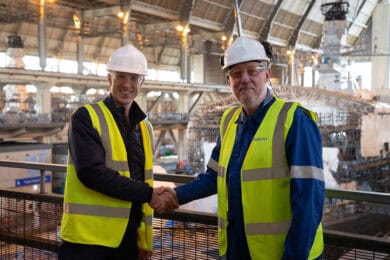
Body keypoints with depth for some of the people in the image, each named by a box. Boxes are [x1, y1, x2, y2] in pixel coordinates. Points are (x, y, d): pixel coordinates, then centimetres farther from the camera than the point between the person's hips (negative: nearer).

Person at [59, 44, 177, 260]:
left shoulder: (144, 126, 13)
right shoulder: (86, 117, -7)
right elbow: (91, 171, -20)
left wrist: (145, 239, 13)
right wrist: (147, 193, -17)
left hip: (129, 236, 6)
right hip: (88, 236, -6)